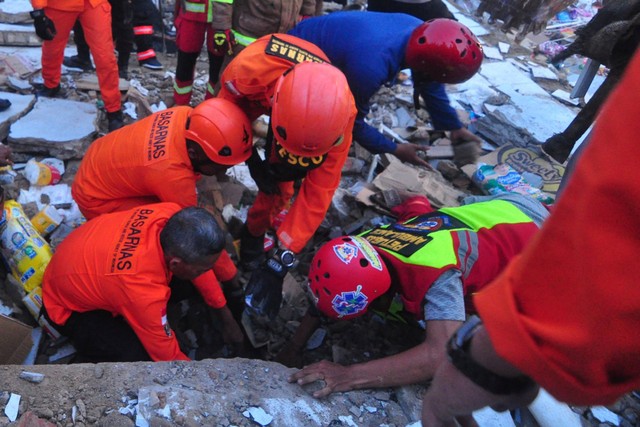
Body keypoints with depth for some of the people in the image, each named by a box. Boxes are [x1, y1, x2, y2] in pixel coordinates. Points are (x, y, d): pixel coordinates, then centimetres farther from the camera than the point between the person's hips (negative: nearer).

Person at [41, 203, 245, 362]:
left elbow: (200, 266, -8)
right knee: (140, 359, -28)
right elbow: (168, 358, -26)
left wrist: (227, 319, 0)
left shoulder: (172, 215, -28)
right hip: (69, 307, -6)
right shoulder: (144, 293, -43)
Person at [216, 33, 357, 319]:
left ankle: (254, 232, 15)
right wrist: (252, 161, -24)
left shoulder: (338, 114, -40)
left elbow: (317, 193, -34)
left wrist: (281, 261, -35)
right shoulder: (251, 66, -46)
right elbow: (227, 106, -20)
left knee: (281, 180, -10)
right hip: (250, 93, 1)